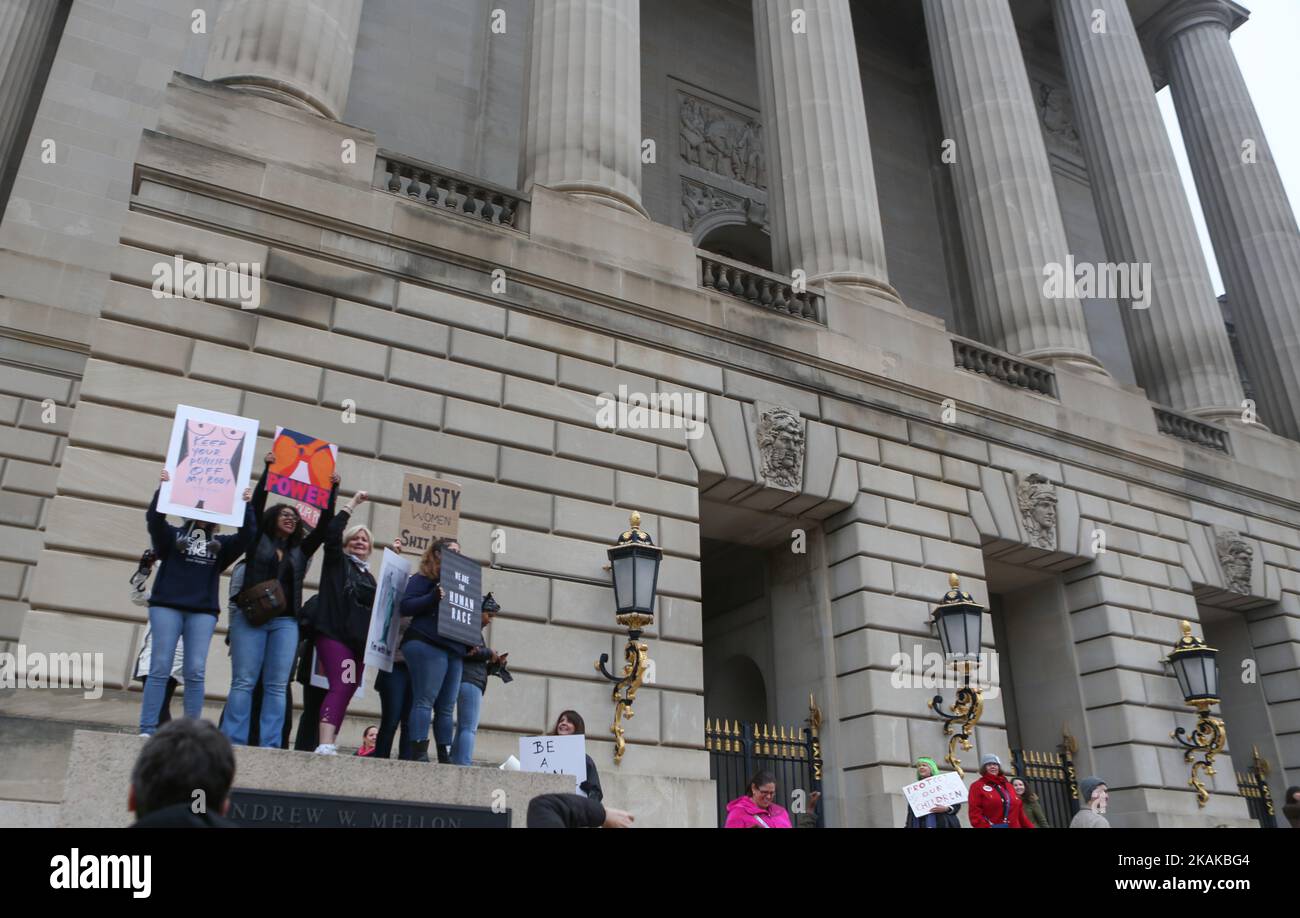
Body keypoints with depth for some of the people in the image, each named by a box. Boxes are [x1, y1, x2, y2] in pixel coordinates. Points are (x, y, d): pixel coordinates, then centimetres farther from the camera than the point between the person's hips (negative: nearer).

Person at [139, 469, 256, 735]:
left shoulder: (221, 544, 16)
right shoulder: (172, 535, 12)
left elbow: (248, 535, 2)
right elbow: (154, 518, -6)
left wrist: (246, 505, -5)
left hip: (203, 612, 2)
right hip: (167, 606, -1)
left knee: (195, 671, -5)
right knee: (159, 668, -6)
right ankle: (147, 729, -6)